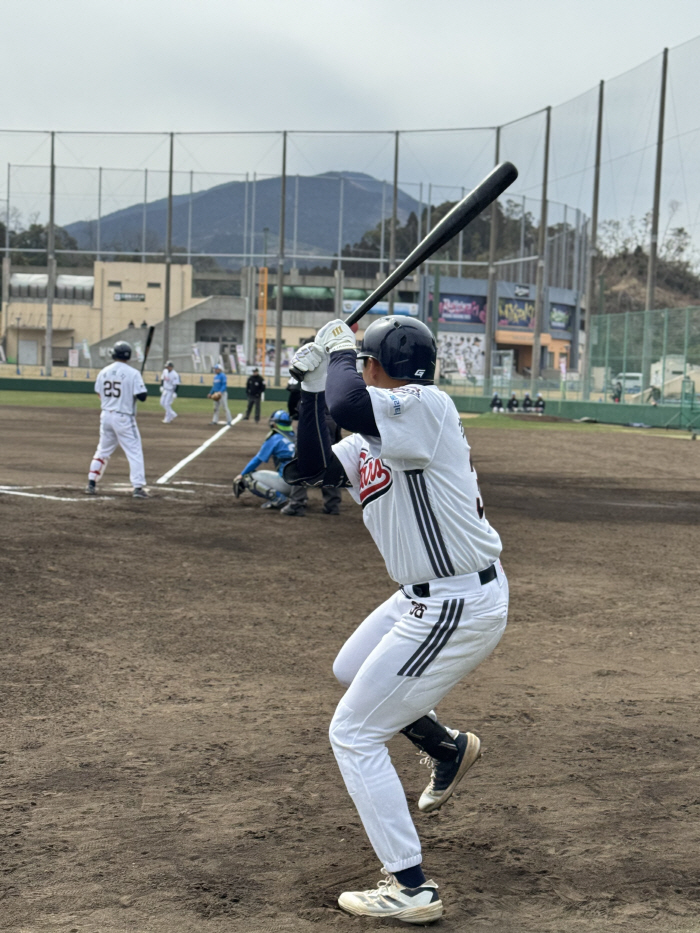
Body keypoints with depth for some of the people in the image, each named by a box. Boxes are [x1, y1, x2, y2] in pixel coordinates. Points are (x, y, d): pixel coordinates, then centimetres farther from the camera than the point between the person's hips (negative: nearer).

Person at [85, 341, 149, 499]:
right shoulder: (133, 373, -11)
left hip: (106, 415, 5)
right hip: (124, 418, -5)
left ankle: (91, 483, 18)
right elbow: (142, 396, -15)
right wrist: (144, 388, 5)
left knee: (103, 450, 18)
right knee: (135, 452, 0)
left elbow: (100, 394, 11)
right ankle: (138, 487, -6)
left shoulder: (103, 372, 4)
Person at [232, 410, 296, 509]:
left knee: (248, 477, 2)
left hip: (286, 482, -7)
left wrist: (241, 474, 19)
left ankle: (277, 497, -17)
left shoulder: (274, 439, 0)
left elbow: (257, 459, 7)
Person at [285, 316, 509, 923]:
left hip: (458, 609, -10)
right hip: (429, 596, 10)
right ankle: (449, 749, 44)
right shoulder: (375, 436, 11)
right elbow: (313, 468, 12)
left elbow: (349, 407, -37)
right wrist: (312, 387, 7)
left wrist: (339, 350, -18)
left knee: (354, 734, -3)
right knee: (352, 669, 32)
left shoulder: (427, 405, -19)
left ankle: (411, 889, 3)